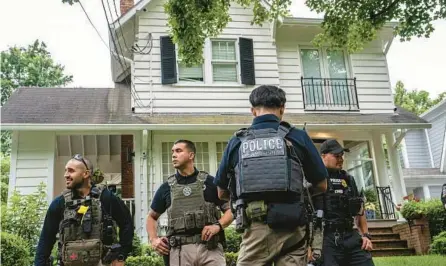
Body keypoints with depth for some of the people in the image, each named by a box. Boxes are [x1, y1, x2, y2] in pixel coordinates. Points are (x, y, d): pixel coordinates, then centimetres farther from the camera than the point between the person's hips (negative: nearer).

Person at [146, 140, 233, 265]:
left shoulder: (209, 182, 7)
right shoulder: (167, 187, 13)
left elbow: (230, 210, 8)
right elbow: (151, 217, 24)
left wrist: (218, 225, -10)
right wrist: (153, 239, 7)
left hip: (210, 247, -1)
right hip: (179, 250, 2)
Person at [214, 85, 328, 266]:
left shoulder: (237, 141, 7)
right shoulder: (297, 137, 3)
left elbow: (222, 193, 15)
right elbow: (322, 186, 10)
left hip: (255, 229, 1)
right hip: (291, 227, 0)